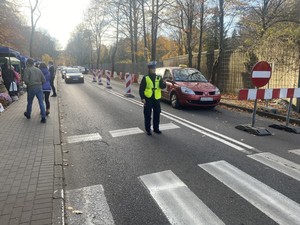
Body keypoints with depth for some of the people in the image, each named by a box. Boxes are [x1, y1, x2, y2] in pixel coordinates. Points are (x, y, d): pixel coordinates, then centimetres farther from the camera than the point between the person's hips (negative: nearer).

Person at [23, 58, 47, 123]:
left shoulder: (27, 69, -3)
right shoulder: (38, 70, 11)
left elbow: (26, 79, -16)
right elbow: (44, 80, 7)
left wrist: (28, 84, 3)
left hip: (31, 88, -3)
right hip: (39, 87, 3)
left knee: (29, 102, 17)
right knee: (41, 103, 0)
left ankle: (28, 114, 38)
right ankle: (43, 118, -5)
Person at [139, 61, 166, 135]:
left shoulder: (158, 78, 8)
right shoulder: (145, 78, -2)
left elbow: (162, 86, -4)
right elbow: (141, 89, -3)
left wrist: (163, 83, -27)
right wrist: (142, 98, -13)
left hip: (156, 99, 4)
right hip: (148, 99, -4)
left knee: (157, 114, 11)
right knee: (147, 115, 0)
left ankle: (156, 128, 25)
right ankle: (148, 130, 11)